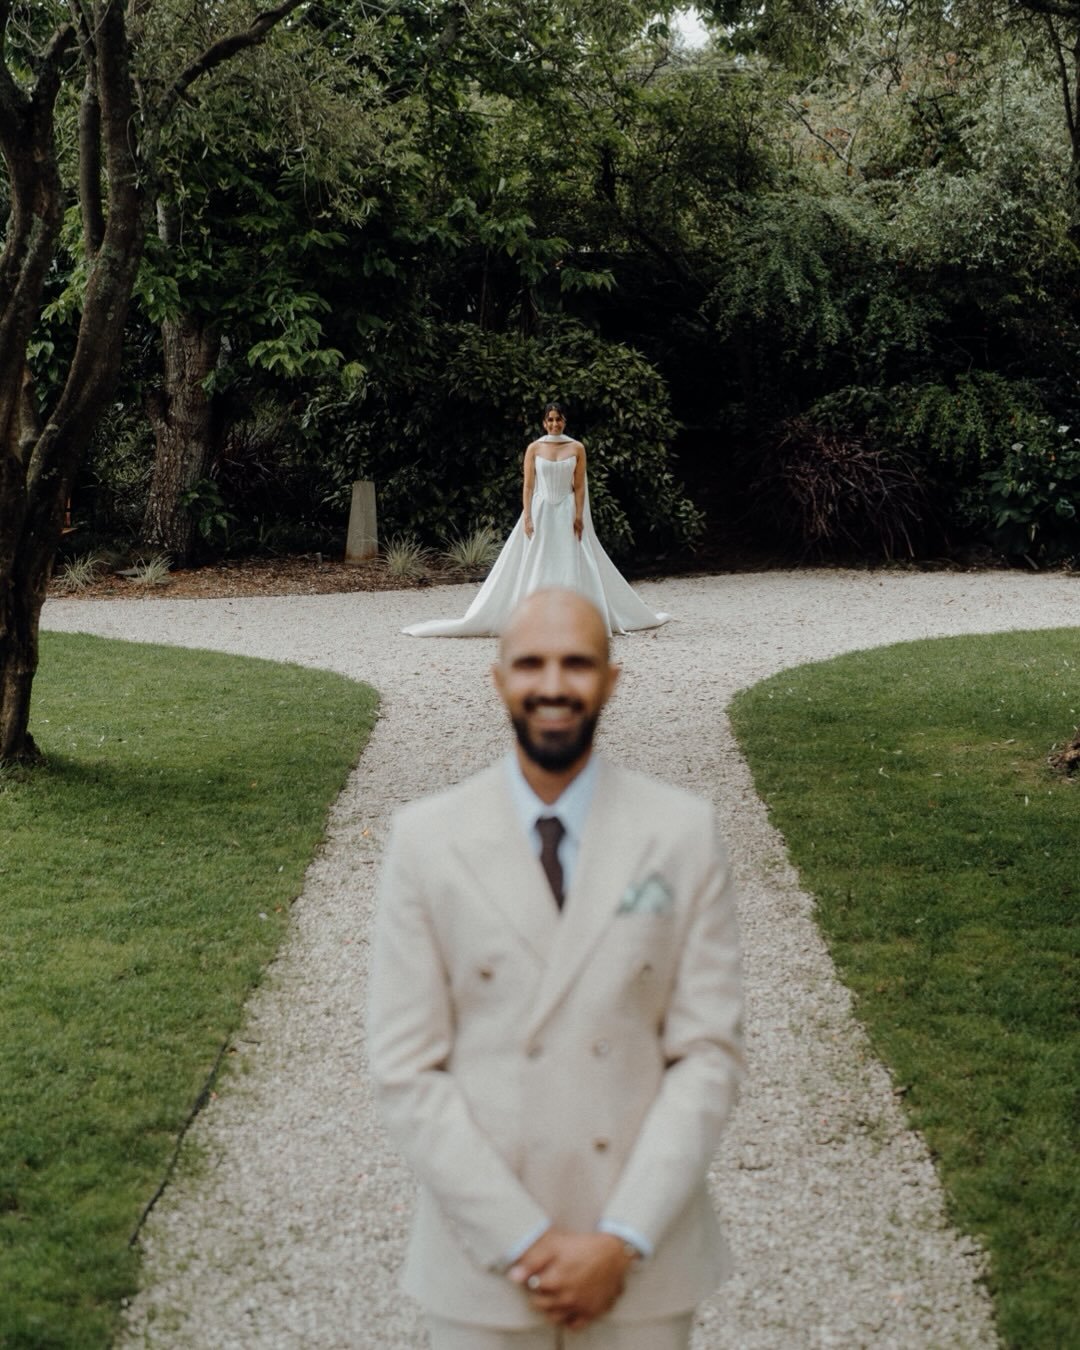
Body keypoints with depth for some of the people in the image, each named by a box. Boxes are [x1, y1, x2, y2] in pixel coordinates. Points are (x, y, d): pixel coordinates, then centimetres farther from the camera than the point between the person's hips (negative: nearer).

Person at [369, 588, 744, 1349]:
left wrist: (623, 1242, -11)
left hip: (641, 1259, 0)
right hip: (483, 1260, 0)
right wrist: (525, 1243, -11)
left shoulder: (684, 834, -4)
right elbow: (407, 1069, -5)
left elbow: (710, 1052, -4)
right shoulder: (427, 841, -4)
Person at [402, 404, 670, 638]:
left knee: (572, 568, -1)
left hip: (567, 515, 0)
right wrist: (527, 517, -9)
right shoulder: (534, 448, 1)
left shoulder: (577, 448, 2)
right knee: (535, 569, 0)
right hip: (540, 512, 0)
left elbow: (580, 486, 2)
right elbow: (527, 485, 0)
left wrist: (579, 516, -7)